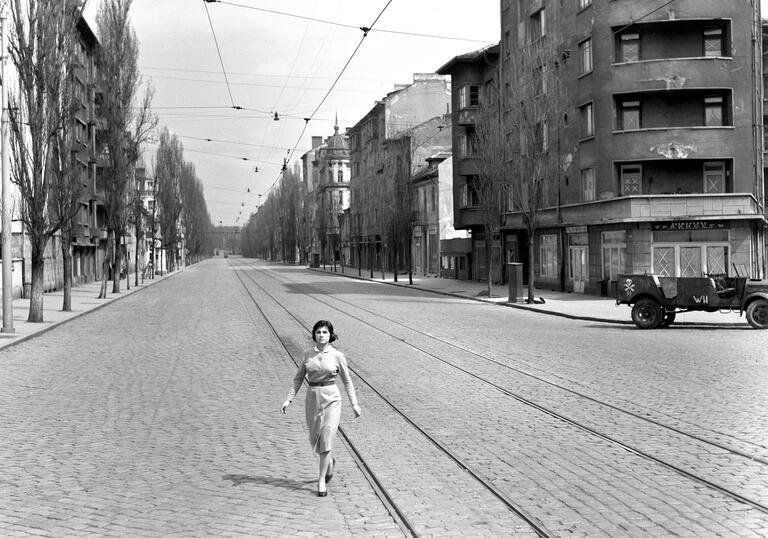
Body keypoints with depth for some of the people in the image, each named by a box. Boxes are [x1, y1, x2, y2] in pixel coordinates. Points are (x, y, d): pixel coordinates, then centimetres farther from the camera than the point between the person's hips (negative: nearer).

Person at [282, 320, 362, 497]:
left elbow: (347, 381, 3)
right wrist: (289, 399, 1)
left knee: (326, 438, -10)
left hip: (331, 399, -3)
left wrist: (354, 404, 3)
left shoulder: (337, 356, -4)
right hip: (312, 398, 3)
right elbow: (298, 378, 9)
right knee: (315, 439, 12)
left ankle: (322, 481, -1)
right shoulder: (308, 355, 4)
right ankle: (330, 462, 43)